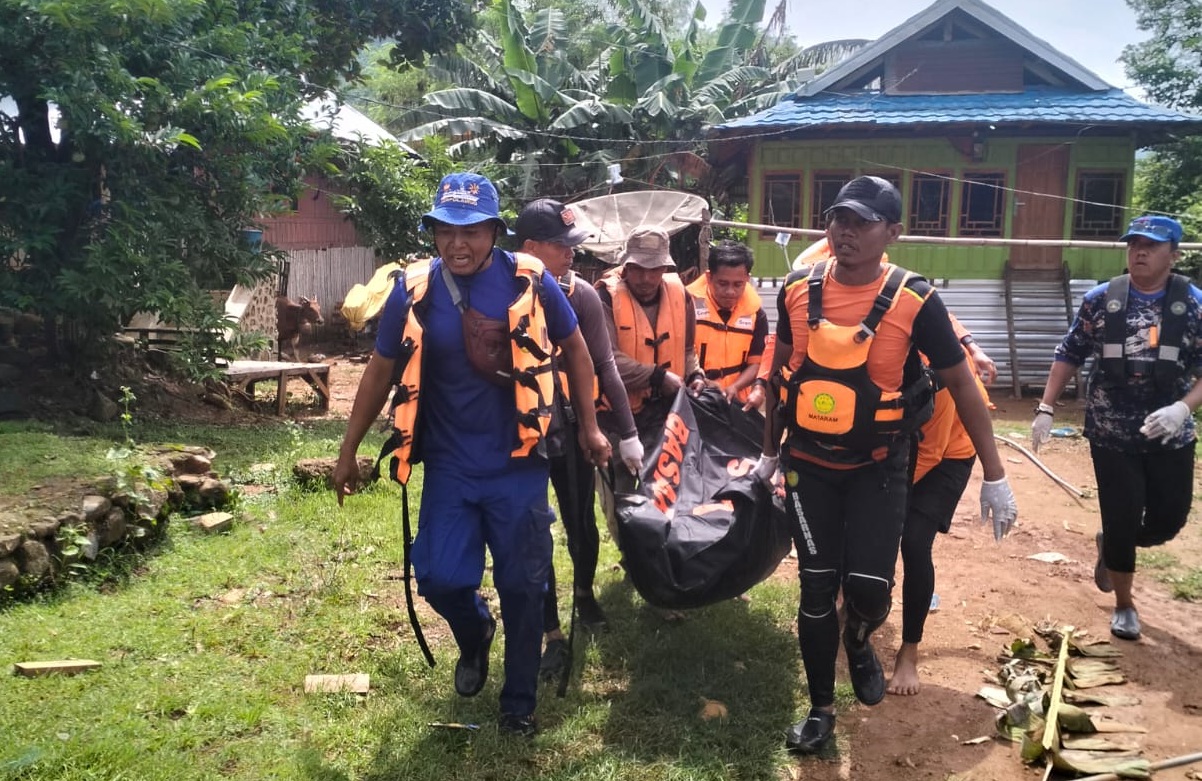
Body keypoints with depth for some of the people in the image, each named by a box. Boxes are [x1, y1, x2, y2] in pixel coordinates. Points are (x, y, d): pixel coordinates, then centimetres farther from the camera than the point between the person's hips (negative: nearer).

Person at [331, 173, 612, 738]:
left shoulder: (530, 281, -9)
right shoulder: (413, 291, -5)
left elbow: (574, 350, 5)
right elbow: (381, 372, 5)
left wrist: (589, 427, 8)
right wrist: (348, 451, 9)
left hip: (518, 464, -1)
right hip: (449, 466, 1)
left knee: (522, 587, 7)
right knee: (440, 579, -3)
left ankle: (519, 703, 29)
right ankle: (474, 638, 34)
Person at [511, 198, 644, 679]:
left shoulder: (580, 295, -9)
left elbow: (603, 367, -5)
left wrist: (627, 433, -5)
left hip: (571, 431, 1)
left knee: (581, 524, 13)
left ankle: (584, 593, 45)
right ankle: (553, 636, 20)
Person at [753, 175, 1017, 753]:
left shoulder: (914, 301, -15)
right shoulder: (798, 291, -6)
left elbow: (962, 387, -7)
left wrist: (994, 476, -6)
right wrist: (769, 453, 15)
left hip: (878, 467, -2)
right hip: (808, 464, 2)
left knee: (868, 587, -8)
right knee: (816, 590, 5)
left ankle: (858, 642, 31)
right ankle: (821, 710, 24)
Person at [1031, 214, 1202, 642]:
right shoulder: (1101, 300, -4)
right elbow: (1069, 355, 2)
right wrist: (1046, 408, -3)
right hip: (1112, 434, -1)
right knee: (1122, 520, 3)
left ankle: (1109, 546, 43)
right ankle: (1124, 605, 26)